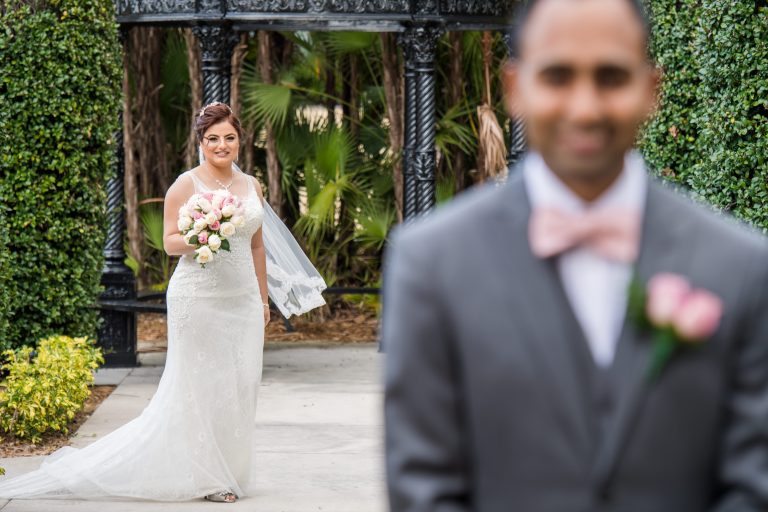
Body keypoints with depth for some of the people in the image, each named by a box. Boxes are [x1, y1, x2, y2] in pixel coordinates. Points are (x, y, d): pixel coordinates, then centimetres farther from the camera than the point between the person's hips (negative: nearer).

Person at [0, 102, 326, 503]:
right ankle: (205, 478, 4)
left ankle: (229, 471, 15)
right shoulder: (186, 185, -4)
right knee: (201, 386, -3)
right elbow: (170, 242, -5)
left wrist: (263, 299, 17)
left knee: (240, 386, 4)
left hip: (243, 301, 5)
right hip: (199, 300, -5)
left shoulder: (251, 186, 12)